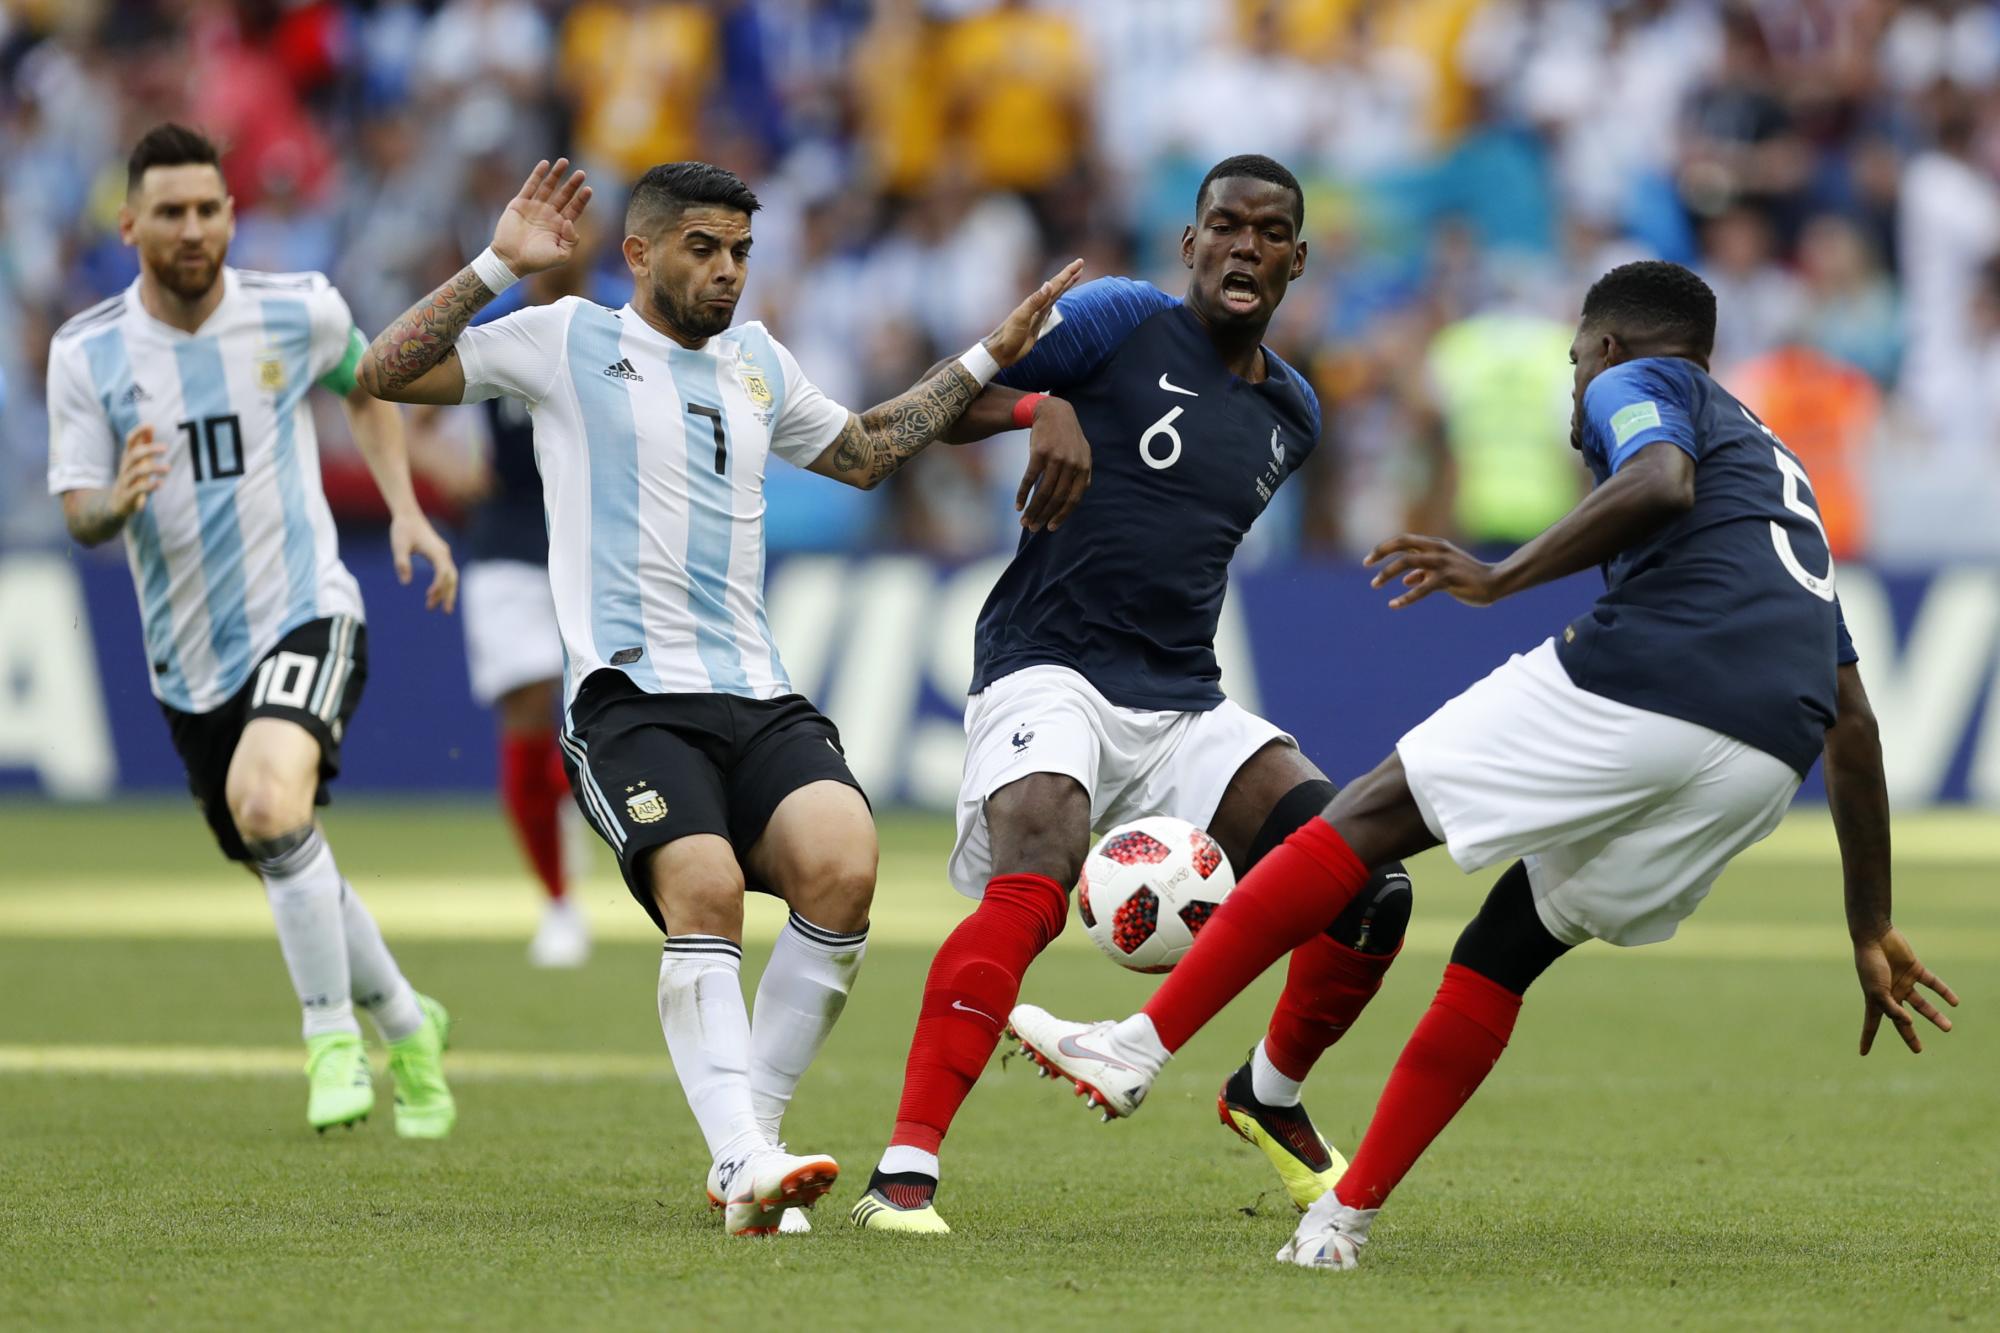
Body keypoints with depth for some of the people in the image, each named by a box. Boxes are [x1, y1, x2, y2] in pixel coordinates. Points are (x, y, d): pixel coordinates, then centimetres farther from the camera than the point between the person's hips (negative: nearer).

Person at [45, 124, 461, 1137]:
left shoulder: (300, 313, -4)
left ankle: (333, 1034, -14)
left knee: (269, 806, -30)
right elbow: (79, 517, -2)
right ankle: (403, 1023, 39)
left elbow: (364, 386, 18)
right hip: (188, 660, 3)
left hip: (305, 615, -3)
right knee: (285, 869, 13)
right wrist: (117, 502, -26)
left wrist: (406, 511, 8)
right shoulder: (87, 354, -5)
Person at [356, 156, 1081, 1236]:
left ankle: (751, 1140, -11)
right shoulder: (570, 343, 8)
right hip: (631, 696, -5)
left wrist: (989, 358, 38)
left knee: (842, 866, -23)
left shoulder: (756, 362, 24)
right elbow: (386, 374, 2)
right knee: (706, 889, -30)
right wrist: (497, 267, -5)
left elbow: (866, 453, 41)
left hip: (761, 699, 5)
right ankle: (745, 1167, -35)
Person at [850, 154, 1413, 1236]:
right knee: (1033, 882, -33)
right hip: (1048, 671, -6)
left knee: (1371, 889, -7)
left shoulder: (1290, 414, 16)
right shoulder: (1123, 322, -2)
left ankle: (1269, 1096, 21)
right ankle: (904, 1173, -33)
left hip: (1183, 703, 6)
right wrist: (1041, 409, -23)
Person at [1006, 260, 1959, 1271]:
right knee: (1503, 953, 17)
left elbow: (1662, 481, -12)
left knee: (1370, 817, 5)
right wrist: (1872, 932, 36)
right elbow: (1853, 722, 35)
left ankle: (1138, 1046, 0)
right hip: (1769, 759, 7)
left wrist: (1503, 578, -10)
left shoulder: (1637, 382, 16)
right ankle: (1344, 1219, 12)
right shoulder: (1780, 472, 38)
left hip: (1649, 675, -7)